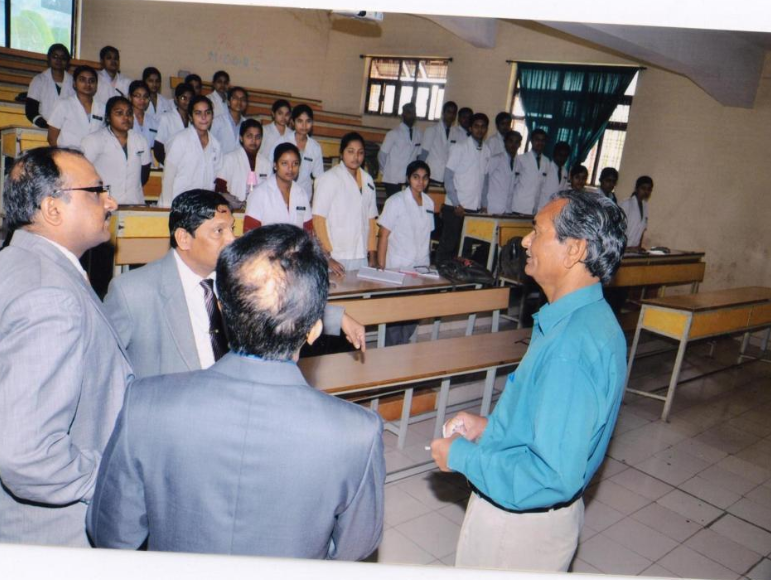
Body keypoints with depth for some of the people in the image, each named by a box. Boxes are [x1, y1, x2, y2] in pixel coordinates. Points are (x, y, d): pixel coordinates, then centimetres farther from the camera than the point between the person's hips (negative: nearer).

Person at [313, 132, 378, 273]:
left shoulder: (367, 180, 12)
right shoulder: (329, 178, -4)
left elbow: (371, 219, 15)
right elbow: (318, 219, -8)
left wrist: (373, 256, 10)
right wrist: (327, 257, -13)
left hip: (361, 259, 5)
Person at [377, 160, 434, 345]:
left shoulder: (429, 202, 9)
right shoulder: (396, 202, -8)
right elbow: (383, 235, -9)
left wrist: (428, 263, 12)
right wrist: (381, 268, -13)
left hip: (421, 268, 5)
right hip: (397, 268, -5)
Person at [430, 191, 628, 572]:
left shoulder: (573, 347, -33)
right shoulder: (584, 318, 0)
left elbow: (554, 476, -33)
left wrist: (461, 456, -22)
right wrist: (490, 426, 6)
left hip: (521, 522, -9)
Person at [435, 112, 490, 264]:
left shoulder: (487, 150, 8)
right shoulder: (460, 147, -3)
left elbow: (484, 178, 10)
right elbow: (448, 177, -5)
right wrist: (456, 204, -9)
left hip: (474, 207, 4)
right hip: (455, 206, -4)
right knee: (448, 244, 0)